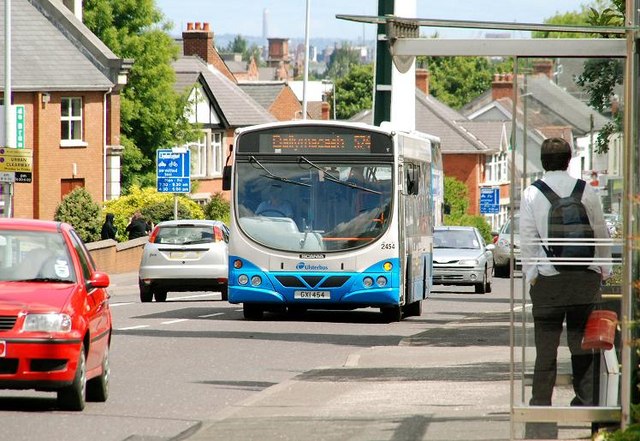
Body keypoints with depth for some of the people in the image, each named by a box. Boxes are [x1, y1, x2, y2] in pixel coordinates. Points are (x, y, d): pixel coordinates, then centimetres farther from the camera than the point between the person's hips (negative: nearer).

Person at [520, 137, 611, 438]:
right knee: (582, 343, 8)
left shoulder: (532, 194, -3)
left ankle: (541, 403, 0)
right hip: (586, 276, 2)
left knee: (546, 345, 2)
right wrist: (604, 267, 21)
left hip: (548, 278, -2)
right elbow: (600, 232, 9)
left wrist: (530, 274, 3)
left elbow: (527, 238, -3)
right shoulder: (586, 191, 2)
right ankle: (586, 399, 5)